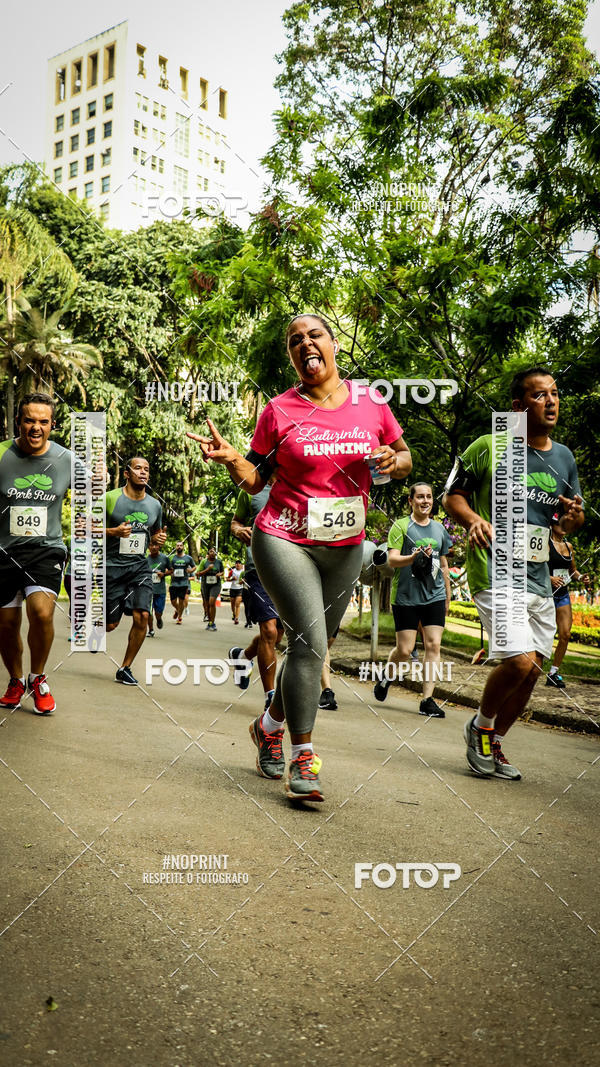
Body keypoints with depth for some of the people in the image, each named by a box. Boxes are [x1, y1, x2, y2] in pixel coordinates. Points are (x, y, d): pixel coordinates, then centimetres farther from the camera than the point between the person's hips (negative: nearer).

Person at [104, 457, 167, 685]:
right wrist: (113, 531, -19)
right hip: (112, 566, -3)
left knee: (142, 616, -12)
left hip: (140, 566, 4)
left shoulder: (154, 505, 8)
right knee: (110, 624, -1)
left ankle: (125, 668, 5)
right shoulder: (110, 498, -7)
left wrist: (159, 539, 0)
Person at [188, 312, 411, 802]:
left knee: (313, 646, 12)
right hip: (285, 540, -4)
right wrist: (231, 459, -18)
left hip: (346, 546, 4)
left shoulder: (371, 402, 3)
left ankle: (270, 724, 36)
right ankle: (303, 759, -5)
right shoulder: (280, 411, -3)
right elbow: (255, 480, 2)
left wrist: (394, 462, -9)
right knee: (309, 640, -16)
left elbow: (405, 457, 14)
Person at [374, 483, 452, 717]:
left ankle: (427, 700, 0)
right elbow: (392, 559, -12)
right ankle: (386, 678, 28)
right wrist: (414, 557, -30)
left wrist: (448, 597, 22)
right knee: (404, 650, -3)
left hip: (435, 596, 4)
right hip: (406, 597, -4)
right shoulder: (401, 526, -1)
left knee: (433, 646, -5)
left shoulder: (439, 529, 14)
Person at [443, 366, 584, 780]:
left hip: (539, 576, 6)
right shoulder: (489, 447, -6)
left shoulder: (564, 457, 11)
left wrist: (574, 514, -4)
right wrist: (475, 520, -21)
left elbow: (573, 520, 20)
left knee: (532, 669, 8)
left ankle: (496, 745, 29)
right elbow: (453, 496, -1)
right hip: (495, 571, -6)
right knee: (520, 661, -16)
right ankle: (480, 726, 13)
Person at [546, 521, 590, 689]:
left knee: (566, 635, 0)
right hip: (547, 593, -6)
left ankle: (554, 672, 12)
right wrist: (550, 577, -27)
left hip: (563, 595, 6)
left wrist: (581, 577, 3)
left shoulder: (568, 546, 14)